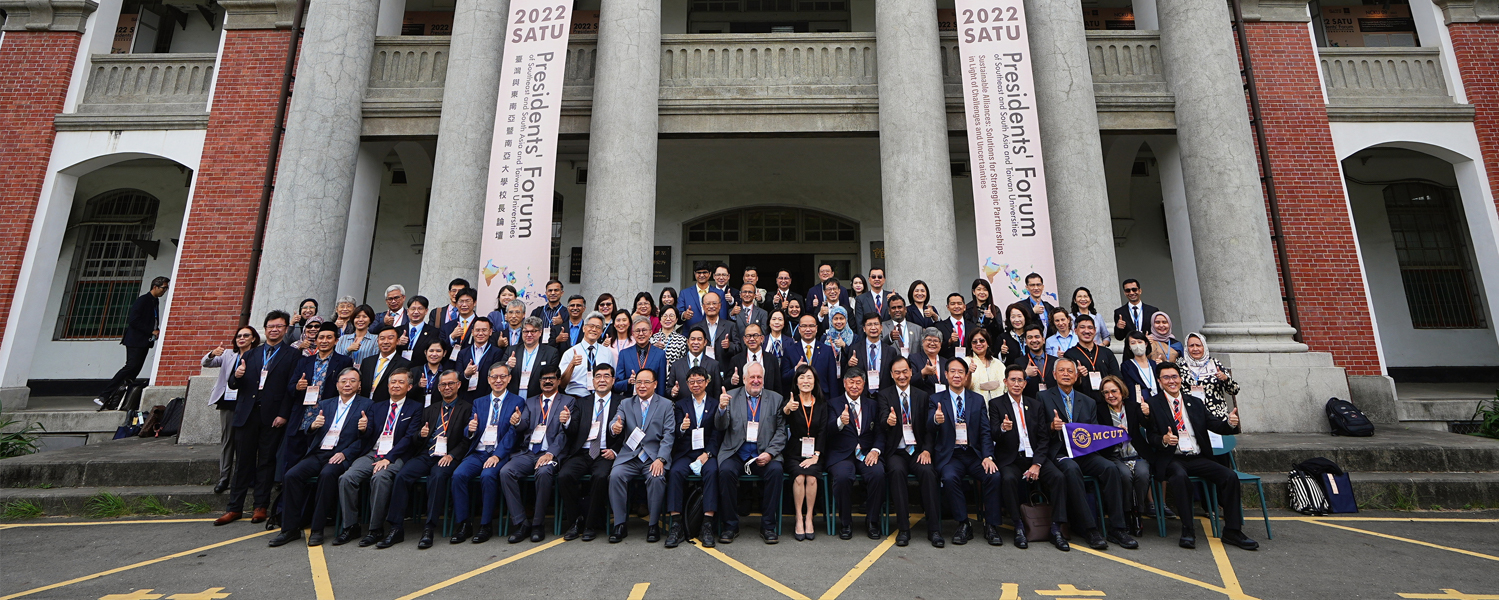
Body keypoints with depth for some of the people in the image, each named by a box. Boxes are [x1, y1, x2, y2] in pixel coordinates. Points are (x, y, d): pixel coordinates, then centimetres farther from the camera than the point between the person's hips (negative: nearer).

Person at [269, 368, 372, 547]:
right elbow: (310, 432, 12)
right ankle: (290, 528, -8)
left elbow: (365, 438, -3)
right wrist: (313, 426, -12)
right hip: (318, 453, 5)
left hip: (341, 456, -5)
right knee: (291, 475, -20)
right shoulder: (325, 404, 20)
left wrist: (344, 454, -18)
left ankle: (317, 529, -20)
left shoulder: (365, 405, 4)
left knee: (327, 474, -32)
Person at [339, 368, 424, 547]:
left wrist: (388, 458, -16)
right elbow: (368, 436, 14)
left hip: (396, 456, -5)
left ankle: (376, 529, -20)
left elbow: (409, 438, -5)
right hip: (372, 454, 5)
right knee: (347, 477, -21)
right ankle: (350, 526, -7)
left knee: (380, 477, -33)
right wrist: (363, 429, -11)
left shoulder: (415, 408, 5)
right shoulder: (376, 407, 21)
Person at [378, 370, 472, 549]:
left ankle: (429, 529, -28)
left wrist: (451, 455, -17)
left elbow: (467, 440, -2)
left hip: (447, 457, -5)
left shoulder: (467, 408, 6)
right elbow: (416, 441, 21)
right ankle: (396, 528, -17)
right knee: (402, 475, -23)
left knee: (438, 475, -35)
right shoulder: (429, 410, 23)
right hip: (425, 455, 5)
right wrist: (421, 434, -3)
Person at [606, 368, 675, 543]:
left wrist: (660, 459, -15)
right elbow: (616, 422, -1)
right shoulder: (625, 404, 15)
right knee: (615, 475, -25)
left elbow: (669, 435, -1)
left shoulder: (666, 405, 8)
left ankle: (653, 524, -11)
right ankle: (620, 524, -11)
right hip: (629, 455, 2)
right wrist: (614, 427, -28)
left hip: (654, 456, -2)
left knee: (656, 478, -30)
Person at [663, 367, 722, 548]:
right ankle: (676, 525, -27)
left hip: (707, 451, -1)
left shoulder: (715, 404, 12)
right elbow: (676, 436, 5)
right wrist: (682, 428, -19)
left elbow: (716, 434, 4)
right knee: (675, 472, -29)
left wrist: (707, 453, -12)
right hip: (685, 452, 1)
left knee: (712, 471, -32)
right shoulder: (680, 405, 15)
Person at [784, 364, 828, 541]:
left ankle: (809, 518, -12)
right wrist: (786, 409, -43)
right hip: (794, 452, -1)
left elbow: (823, 432, 4)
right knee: (799, 477, -27)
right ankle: (799, 518, -13)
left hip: (814, 453, 1)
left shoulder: (821, 405, 10)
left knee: (811, 477, -25)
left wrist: (815, 455, -10)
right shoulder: (791, 402, 1)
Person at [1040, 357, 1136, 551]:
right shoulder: (1044, 398, 8)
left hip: (1085, 452, 4)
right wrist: (1051, 426, -18)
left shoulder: (1088, 402, 20)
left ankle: (1117, 529, -17)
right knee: (1072, 469, -35)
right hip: (1060, 453, -4)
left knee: (1110, 467, -25)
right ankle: (1090, 529, -27)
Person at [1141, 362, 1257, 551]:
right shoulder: (1153, 404, 2)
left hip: (1197, 458, 5)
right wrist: (1164, 440, -25)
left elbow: (1215, 425, 6)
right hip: (1171, 459, -5)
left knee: (1230, 476, -18)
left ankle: (1232, 531, -5)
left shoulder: (1195, 402, 16)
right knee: (1180, 476, -35)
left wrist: (1230, 423, -16)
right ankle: (1187, 530, -23)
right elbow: (1151, 437, -4)